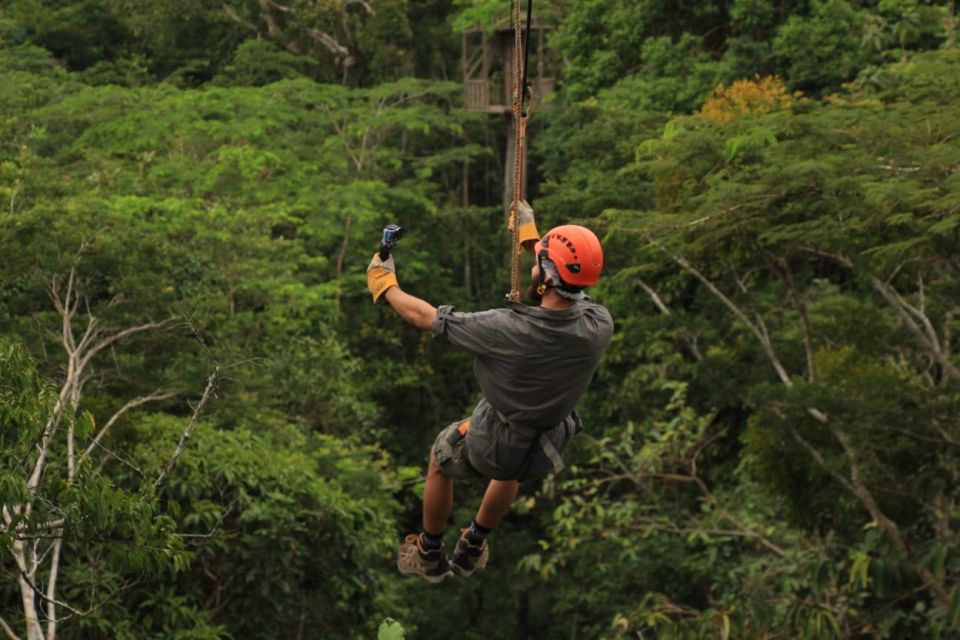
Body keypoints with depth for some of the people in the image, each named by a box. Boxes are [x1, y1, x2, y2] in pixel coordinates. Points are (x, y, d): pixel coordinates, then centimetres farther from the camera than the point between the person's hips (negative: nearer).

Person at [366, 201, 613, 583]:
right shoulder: (599, 327, -27)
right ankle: (472, 549, 57)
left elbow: (425, 317, -22)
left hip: (490, 445, -4)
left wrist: (384, 287, -3)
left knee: (441, 456, 31)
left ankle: (430, 555, 47)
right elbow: (572, 293, -1)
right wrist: (530, 237, 8)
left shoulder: (509, 331, -38)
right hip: (546, 452, 4)